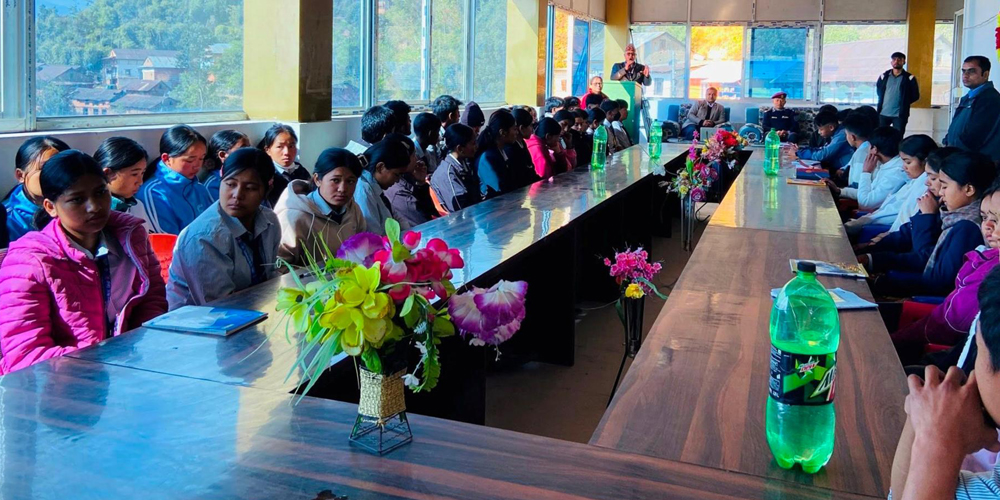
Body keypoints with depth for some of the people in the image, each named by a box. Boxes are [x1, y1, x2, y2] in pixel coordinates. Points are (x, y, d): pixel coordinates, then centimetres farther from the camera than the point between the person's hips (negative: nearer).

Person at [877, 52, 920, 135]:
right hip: (883, 113, 3)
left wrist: (904, 102, 1)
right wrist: (883, 100, 11)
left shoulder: (909, 78, 0)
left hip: (900, 115, -2)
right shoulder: (884, 76, 7)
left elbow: (915, 95, 3)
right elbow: (878, 90, 22)